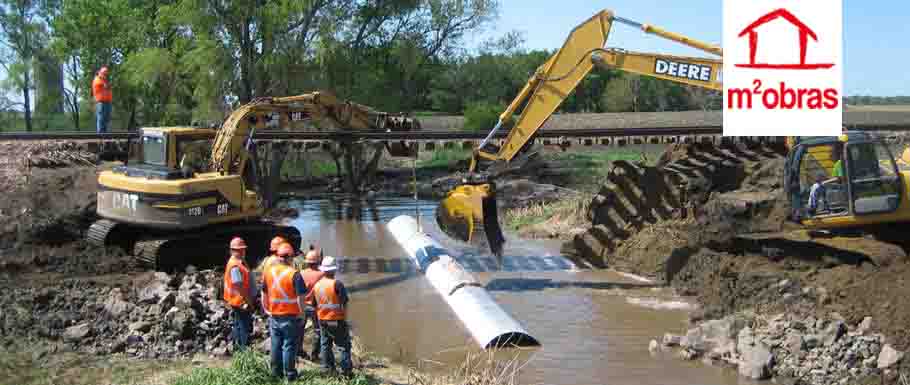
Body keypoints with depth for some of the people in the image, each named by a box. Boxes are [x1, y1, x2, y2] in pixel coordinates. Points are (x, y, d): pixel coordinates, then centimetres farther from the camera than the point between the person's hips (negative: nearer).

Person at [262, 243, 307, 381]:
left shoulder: (268, 271, 1)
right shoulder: (294, 274, -16)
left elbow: (264, 293, 11)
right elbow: (300, 297, -17)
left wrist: (267, 309, 22)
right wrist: (302, 312, -5)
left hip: (274, 316, 5)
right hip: (290, 317, -5)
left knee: (276, 344, 15)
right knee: (289, 345, 3)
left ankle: (276, 372, 25)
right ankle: (290, 374, 10)